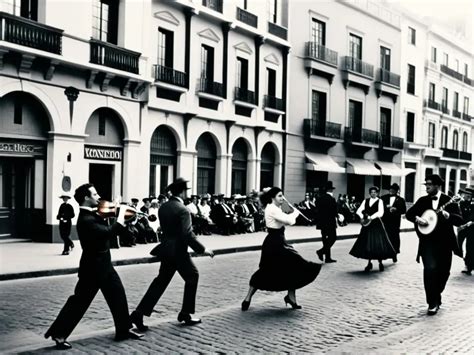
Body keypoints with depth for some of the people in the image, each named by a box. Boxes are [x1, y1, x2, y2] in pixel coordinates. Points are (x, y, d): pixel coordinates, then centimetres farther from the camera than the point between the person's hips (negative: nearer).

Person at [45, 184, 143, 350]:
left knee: (118, 295, 14)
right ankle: (59, 334, 13)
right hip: (93, 266, -9)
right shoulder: (85, 220, -26)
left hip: (104, 264, 9)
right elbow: (109, 232, -36)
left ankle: (124, 329, 25)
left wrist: (122, 214, -1)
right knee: (80, 301, 0)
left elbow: (105, 230, 13)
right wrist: (121, 214, -26)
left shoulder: (92, 215, 5)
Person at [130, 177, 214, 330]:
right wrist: (202, 249, -16)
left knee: (161, 281, 14)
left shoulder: (163, 207, 5)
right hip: (178, 251, -7)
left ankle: (139, 313, 7)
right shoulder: (182, 210, -18)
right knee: (192, 276, 12)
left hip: (165, 249, 7)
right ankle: (185, 314, 19)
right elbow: (188, 235, -23)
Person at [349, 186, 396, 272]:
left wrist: (371, 217, -20)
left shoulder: (379, 201, -1)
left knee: (378, 243, -4)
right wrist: (362, 217, -12)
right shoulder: (366, 201, 11)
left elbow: (380, 213, -14)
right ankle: (369, 263, 14)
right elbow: (359, 211, 5)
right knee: (367, 244, 4)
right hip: (367, 223, 4)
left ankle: (380, 263, 7)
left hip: (376, 224, -4)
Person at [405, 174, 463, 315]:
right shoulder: (423, 200, 5)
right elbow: (408, 213, 9)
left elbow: (460, 220, -10)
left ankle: (436, 297, 36)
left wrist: (448, 215, -29)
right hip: (428, 242, 0)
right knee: (430, 268, -18)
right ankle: (433, 303, -7)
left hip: (445, 243, 0)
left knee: (443, 273, 10)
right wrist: (417, 218, -11)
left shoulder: (449, 201, -3)